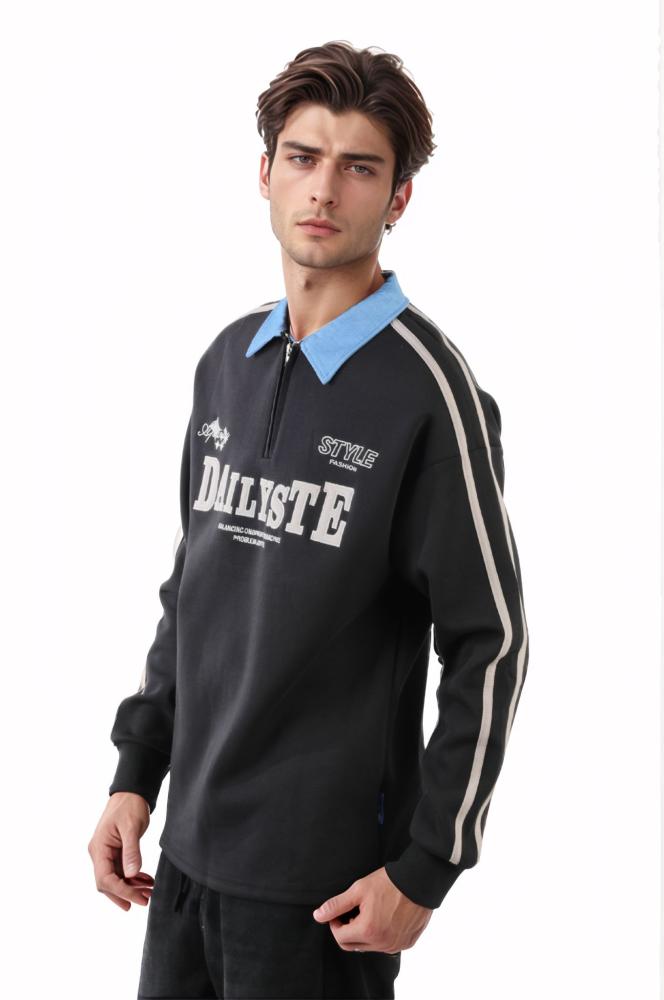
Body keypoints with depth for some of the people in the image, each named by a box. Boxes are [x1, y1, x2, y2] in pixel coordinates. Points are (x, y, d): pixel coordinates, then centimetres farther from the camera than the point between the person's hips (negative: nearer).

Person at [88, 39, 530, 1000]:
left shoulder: (428, 389, -13)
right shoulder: (228, 361, 6)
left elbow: (489, 646, -12)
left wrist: (426, 868, -12)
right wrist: (136, 775, 10)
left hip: (324, 881, -6)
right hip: (190, 843, 6)